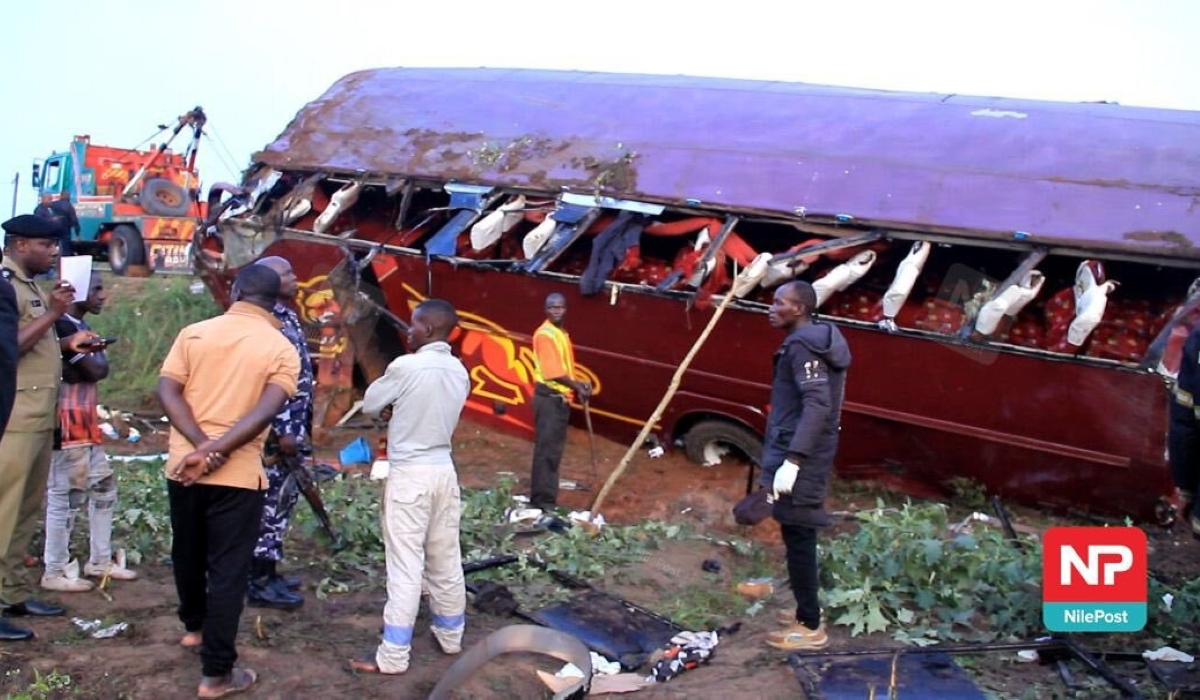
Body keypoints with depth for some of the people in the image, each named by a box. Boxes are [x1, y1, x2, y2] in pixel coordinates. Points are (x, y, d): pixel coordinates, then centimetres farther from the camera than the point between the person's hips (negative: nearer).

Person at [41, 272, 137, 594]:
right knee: (65, 494, -3)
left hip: (86, 421, 10)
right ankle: (54, 571, 7)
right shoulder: (63, 326, -16)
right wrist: (98, 352, 1)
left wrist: (92, 355, -9)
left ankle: (100, 561, 25)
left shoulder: (82, 326, 15)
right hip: (67, 423, -10)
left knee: (104, 487, 15)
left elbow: (98, 370, 10)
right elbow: (97, 370, -17)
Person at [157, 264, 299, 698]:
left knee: (188, 553, 23)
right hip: (238, 474, -3)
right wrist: (215, 451, -19)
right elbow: (266, 411, -18)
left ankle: (194, 625, 46)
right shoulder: (282, 349, -4)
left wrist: (202, 446, -15)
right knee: (228, 569, 3)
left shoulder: (194, 333, 3)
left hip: (183, 466, 4)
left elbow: (167, 391, -8)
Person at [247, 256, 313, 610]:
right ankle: (260, 583, 6)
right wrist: (282, 431, -22)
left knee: (282, 500, 16)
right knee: (269, 502, -2)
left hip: (292, 426, 10)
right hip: (276, 430, -10)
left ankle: (269, 571, 26)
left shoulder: (287, 317, 13)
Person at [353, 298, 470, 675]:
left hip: (409, 473, -7)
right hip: (444, 469, 7)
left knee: (405, 565, -4)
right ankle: (451, 636, 29)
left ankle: (393, 656, 2)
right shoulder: (459, 371, 6)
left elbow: (370, 405, -2)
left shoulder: (406, 366, -15)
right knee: (446, 561, 16)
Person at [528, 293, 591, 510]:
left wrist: (579, 385, 7)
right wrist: (577, 386, -15)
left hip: (561, 397, 10)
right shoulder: (545, 334, -15)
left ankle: (545, 496, 23)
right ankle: (543, 499, -5)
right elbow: (553, 372, -22)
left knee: (554, 449, 14)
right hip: (550, 397, -10)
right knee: (547, 449, -8)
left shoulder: (561, 333, 16)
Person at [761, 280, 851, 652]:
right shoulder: (816, 341, 15)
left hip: (799, 457, -10)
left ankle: (809, 626, 4)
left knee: (797, 537, -4)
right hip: (806, 456, 10)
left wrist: (792, 460, -29)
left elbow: (817, 405, -25)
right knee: (800, 537, 17)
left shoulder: (802, 346, -16)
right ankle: (807, 614, 27)